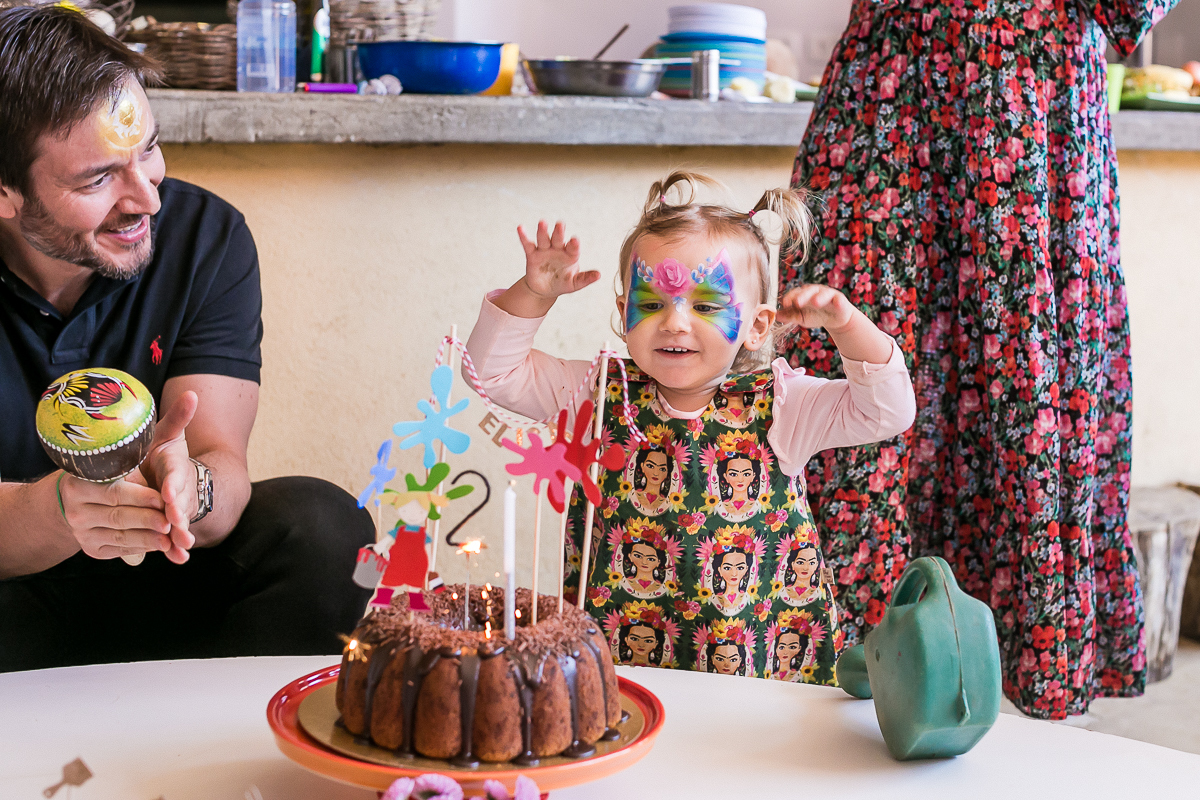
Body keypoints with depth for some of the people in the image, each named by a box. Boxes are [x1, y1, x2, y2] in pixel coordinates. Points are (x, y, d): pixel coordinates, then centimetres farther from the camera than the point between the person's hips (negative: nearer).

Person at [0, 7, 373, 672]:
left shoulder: (206, 237, -9)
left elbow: (223, 461, -17)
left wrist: (190, 490, -42)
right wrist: (60, 511, -47)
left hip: (163, 586, 2)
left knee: (321, 526, -25)